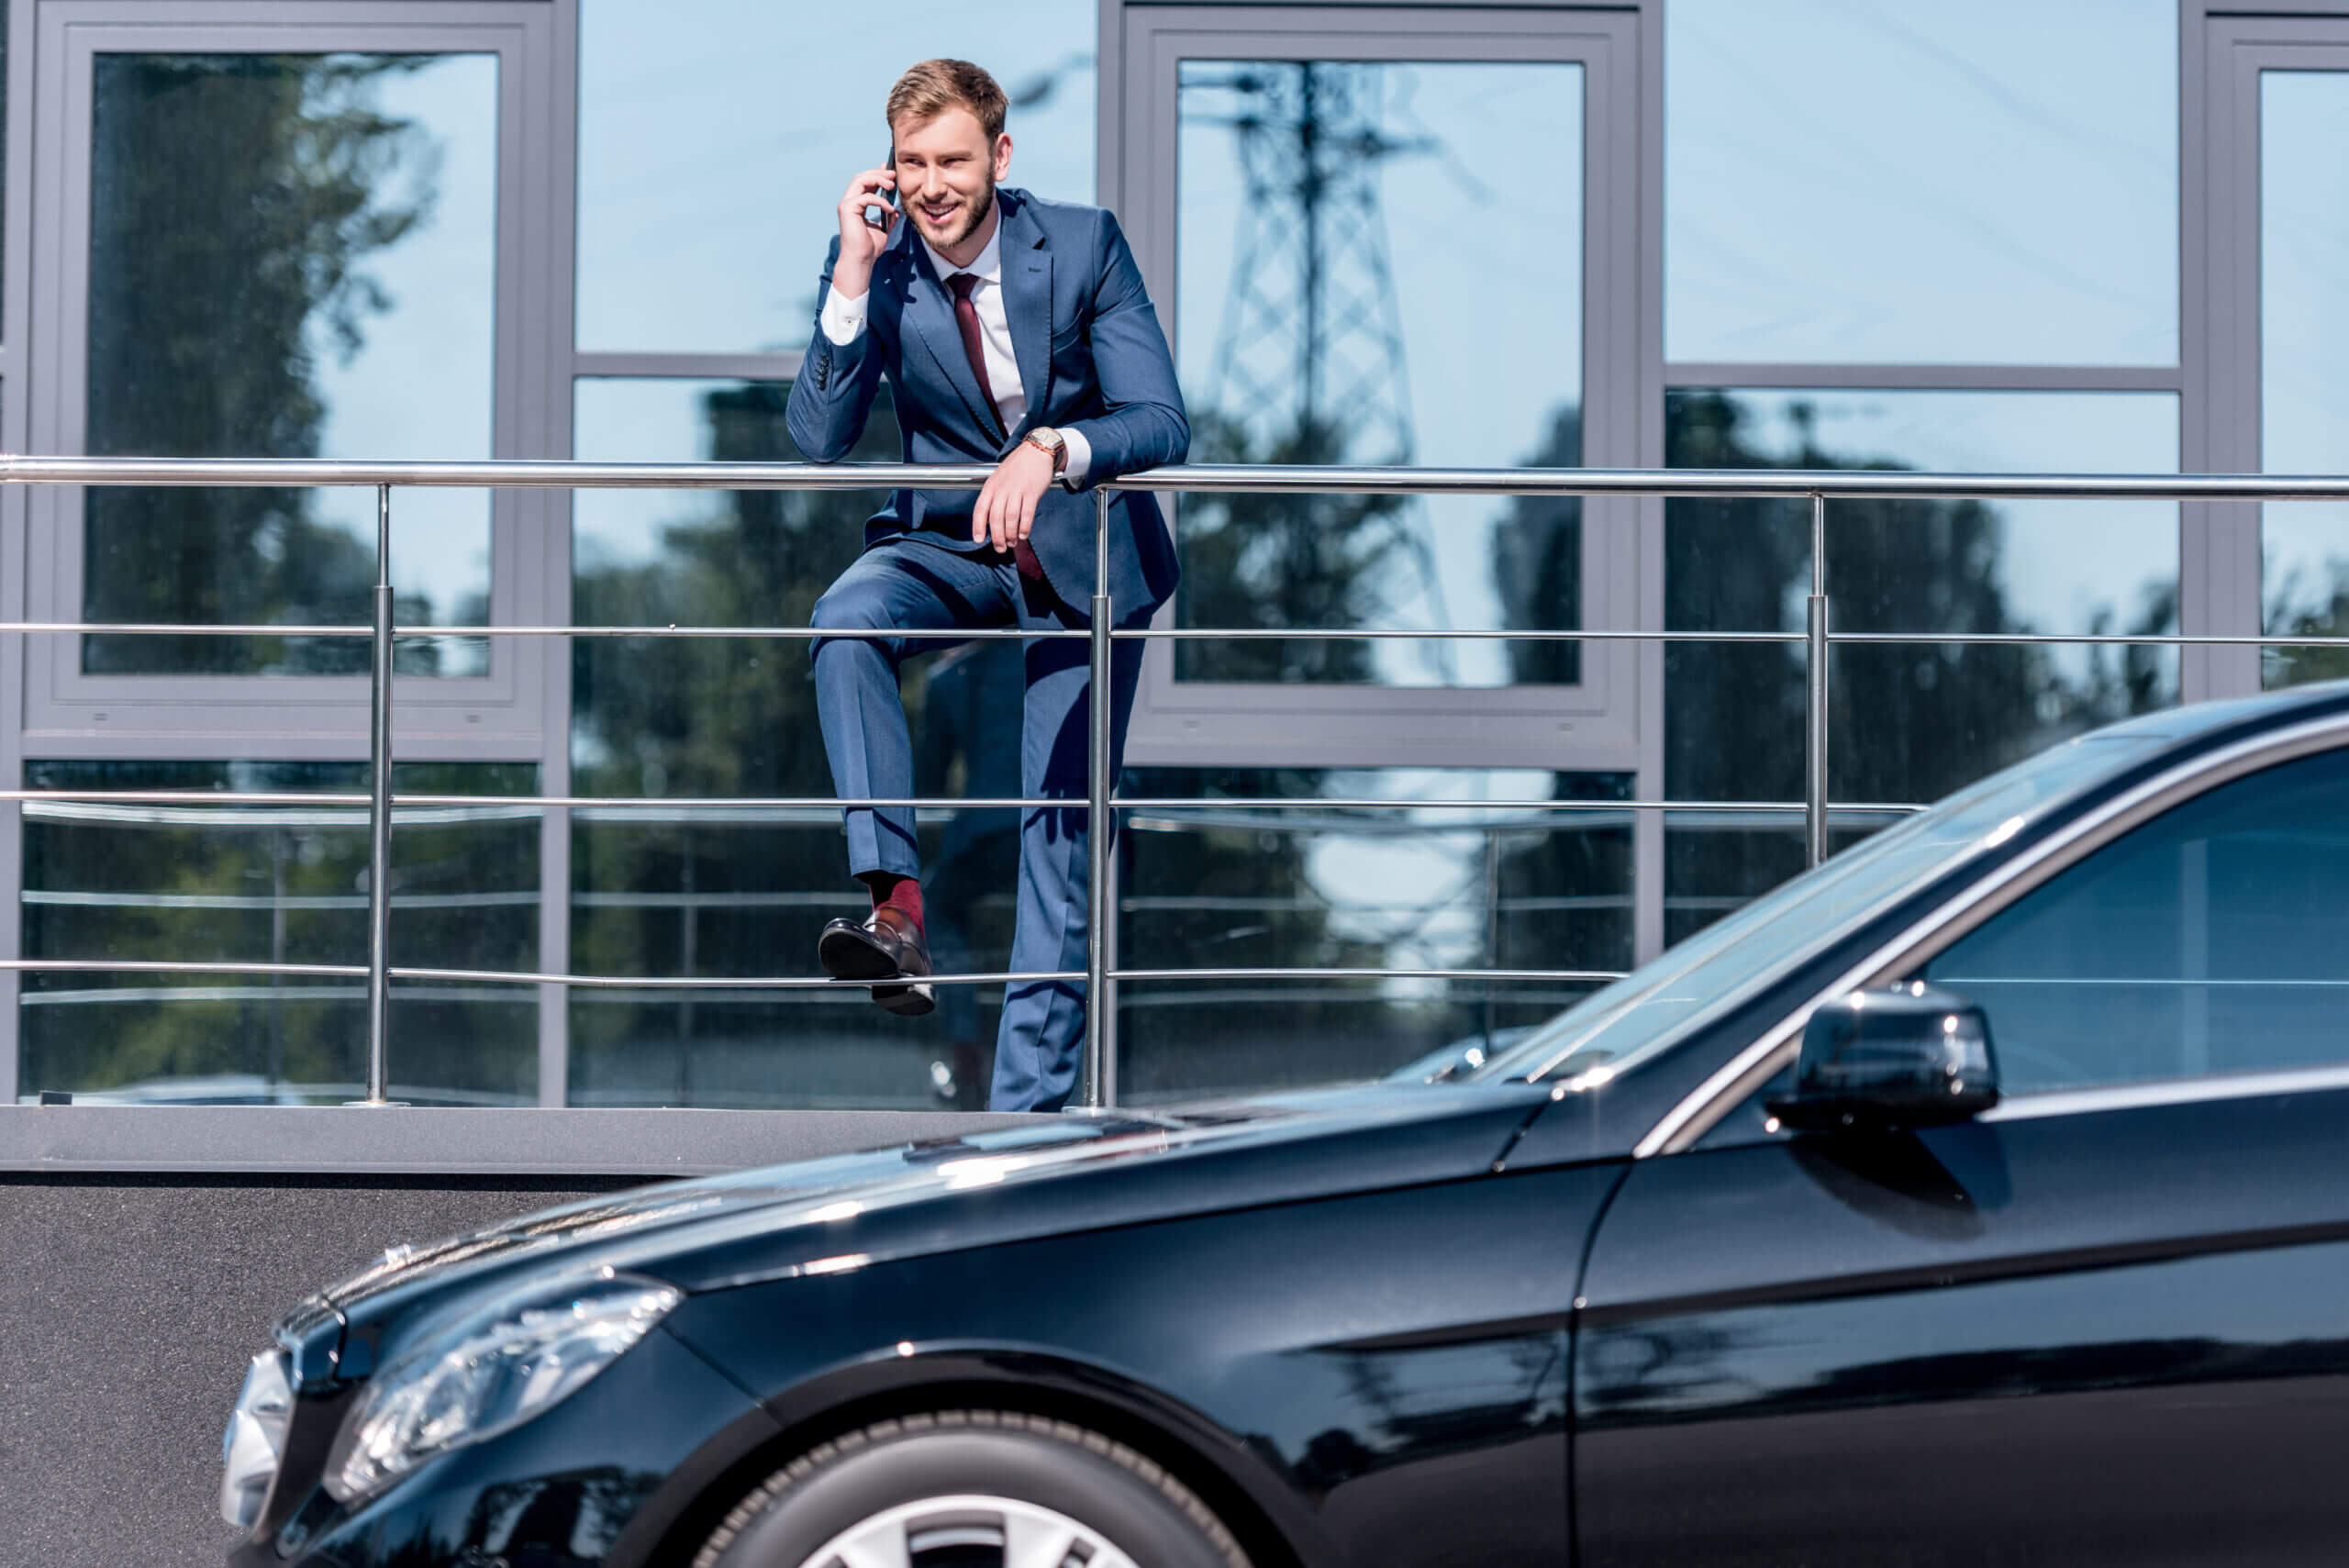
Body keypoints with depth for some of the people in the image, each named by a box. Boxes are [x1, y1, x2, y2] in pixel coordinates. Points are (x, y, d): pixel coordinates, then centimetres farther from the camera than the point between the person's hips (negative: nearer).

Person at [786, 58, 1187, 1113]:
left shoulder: (1083, 245, -15)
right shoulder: (875, 268, -10)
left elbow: (1162, 423, -20)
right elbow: (817, 438, -17)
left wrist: (1052, 450, -40)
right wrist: (854, 275, -26)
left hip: (1086, 548, -1)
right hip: (951, 539, 1)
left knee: (1063, 825, -2)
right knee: (847, 616, -33)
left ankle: (1029, 1101, 5)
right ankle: (894, 902, -39)